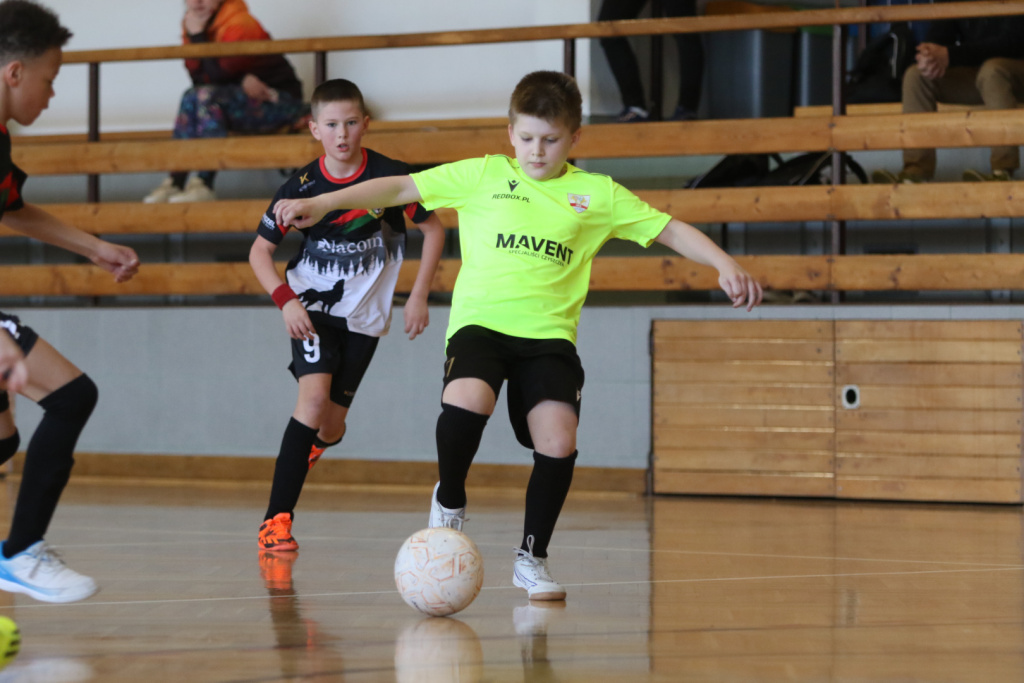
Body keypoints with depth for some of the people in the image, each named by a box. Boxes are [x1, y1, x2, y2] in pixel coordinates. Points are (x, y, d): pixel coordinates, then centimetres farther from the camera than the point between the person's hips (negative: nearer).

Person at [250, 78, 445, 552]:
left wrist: (418, 296, -6)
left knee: (330, 427, 4)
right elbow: (260, 251, -3)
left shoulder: (389, 176, -12)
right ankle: (277, 520, -23)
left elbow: (433, 229, 0)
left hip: (364, 316, 1)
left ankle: (308, 446, 46)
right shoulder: (302, 187, -11)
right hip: (313, 306, -1)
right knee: (314, 395, -24)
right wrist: (285, 300, -19)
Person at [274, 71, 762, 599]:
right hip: (480, 322, -1)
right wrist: (321, 204, 1)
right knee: (466, 402, -31)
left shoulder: (598, 194, 9)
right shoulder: (483, 175, 7)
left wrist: (725, 264, -5)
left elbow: (671, 231, 10)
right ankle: (450, 501, 0)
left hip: (550, 335, 1)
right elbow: (401, 188, 8)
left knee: (557, 442, -16)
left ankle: (532, 557, 9)